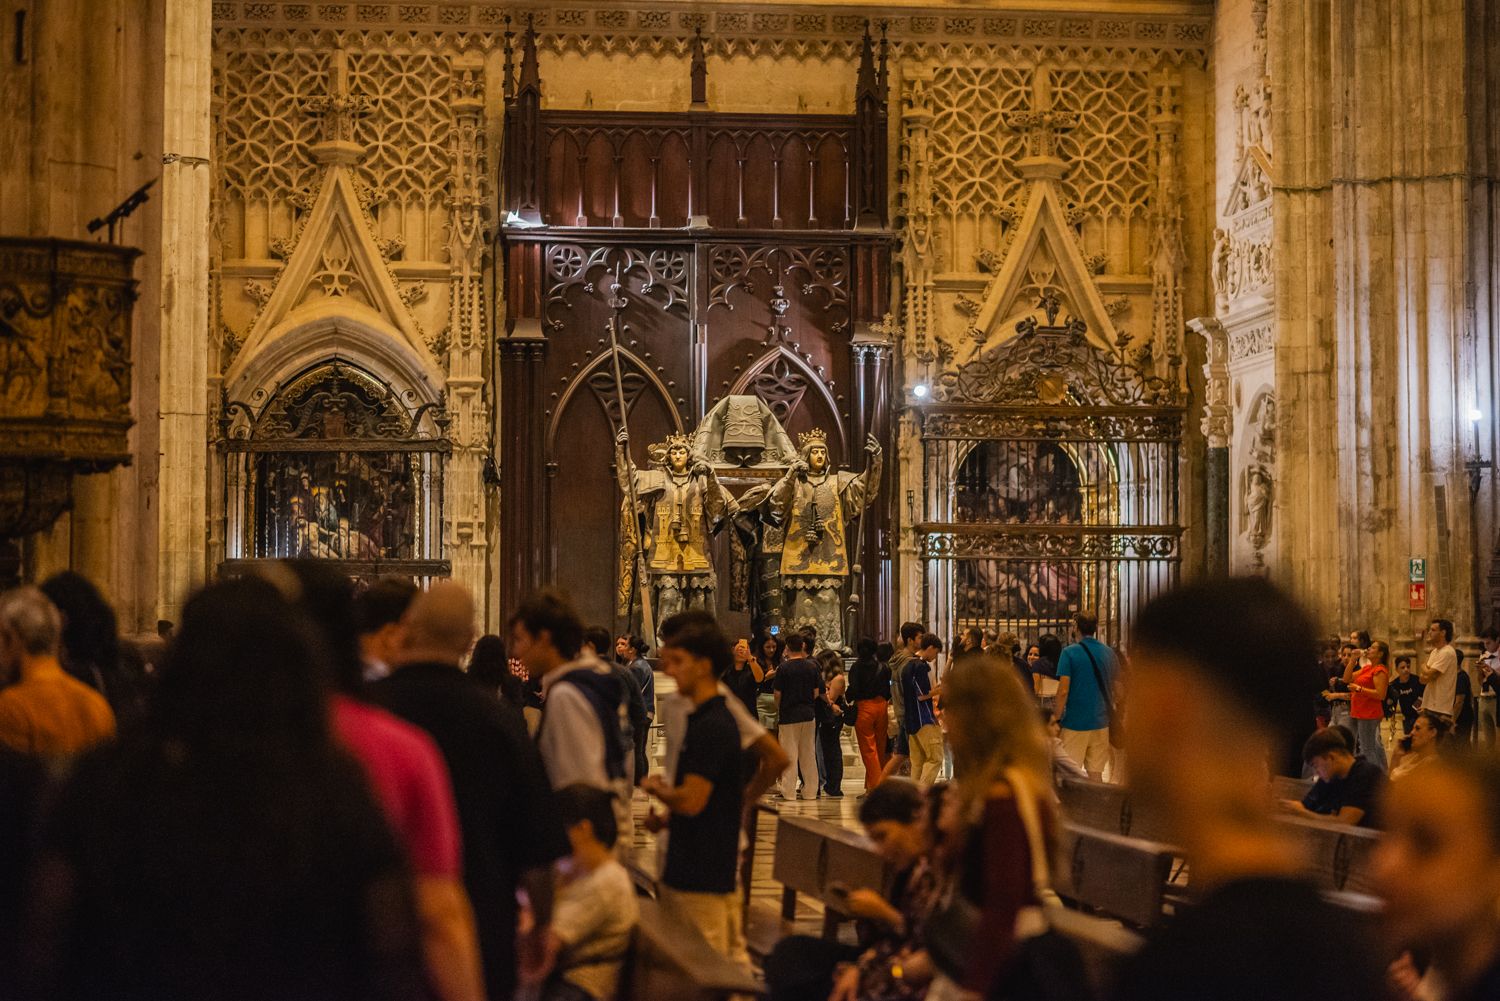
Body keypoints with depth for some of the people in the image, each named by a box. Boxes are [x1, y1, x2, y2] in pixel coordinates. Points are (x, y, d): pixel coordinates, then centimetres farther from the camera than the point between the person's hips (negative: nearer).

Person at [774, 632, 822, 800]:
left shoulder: (783, 668, -11)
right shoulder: (812, 667, 2)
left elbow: (778, 694, -7)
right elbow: (817, 692, 6)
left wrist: (778, 711, 11)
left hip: (788, 715, -4)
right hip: (809, 714, 4)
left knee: (790, 755, 0)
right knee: (809, 755, 11)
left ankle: (789, 792, 0)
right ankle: (811, 791, 14)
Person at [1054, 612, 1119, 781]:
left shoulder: (1069, 653, -8)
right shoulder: (1109, 653, 7)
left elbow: (1063, 690, -14)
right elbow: (1116, 689, 13)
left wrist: (1057, 719, -6)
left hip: (1075, 722, -5)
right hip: (1101, 722, 5)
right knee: (1096, 773, 8)